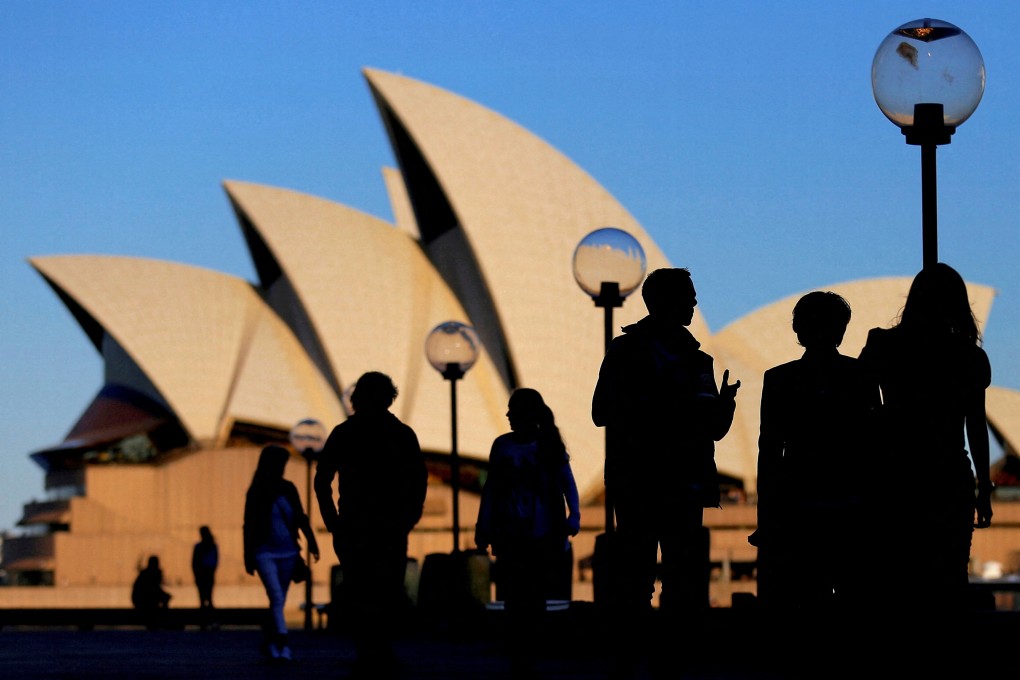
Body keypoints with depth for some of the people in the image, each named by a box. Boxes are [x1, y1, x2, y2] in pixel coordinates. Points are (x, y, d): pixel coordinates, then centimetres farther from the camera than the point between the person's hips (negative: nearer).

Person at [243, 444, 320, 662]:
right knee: (276, 597, -15)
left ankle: (269, 642, 21)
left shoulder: (288, 489, 6)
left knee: (279, 600, 8)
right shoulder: (256, 492, -3)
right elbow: (249, 525, -1)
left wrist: (311, 541, -3)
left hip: (288, 552, 4)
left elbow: (300, 517, 9)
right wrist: (248, 557, -2)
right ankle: (284, 645, -24)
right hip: (266, 552, -4)